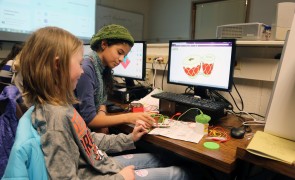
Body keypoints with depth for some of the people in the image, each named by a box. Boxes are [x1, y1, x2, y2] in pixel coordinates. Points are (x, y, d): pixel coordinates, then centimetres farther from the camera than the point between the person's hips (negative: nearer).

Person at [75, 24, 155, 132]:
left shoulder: (103, 69, 2)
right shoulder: (85, 69, -21)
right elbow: (89, 119, -22)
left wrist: (102, 113, -11)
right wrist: (127, 117, -26)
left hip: (93, 130, 7)